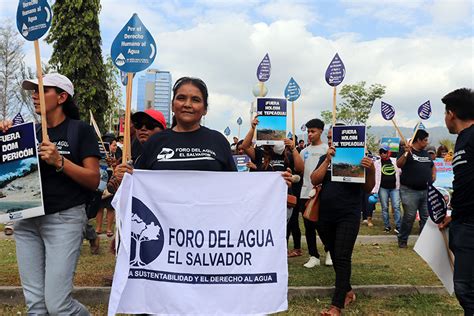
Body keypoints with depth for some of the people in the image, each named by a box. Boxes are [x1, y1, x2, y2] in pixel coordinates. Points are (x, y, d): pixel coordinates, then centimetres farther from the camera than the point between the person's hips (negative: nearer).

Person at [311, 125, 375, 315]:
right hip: (325, 217, 5)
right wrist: (328, 160, -11)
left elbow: (367, 189, -4)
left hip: (348, 217, -5)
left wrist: (371, 170, -23)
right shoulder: (325, 158, 10)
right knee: (335, 257, 14)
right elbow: (314, 180, -3)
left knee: (342, 258, -9)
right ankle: (347, 291, 32)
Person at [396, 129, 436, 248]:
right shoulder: (407, 151, -4)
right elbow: (399, 165, -20)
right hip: (410, 191, -7)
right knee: (409, 217, -6)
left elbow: (432, 165, 34)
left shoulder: (425, 153, 18)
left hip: (426, 190, 7)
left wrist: (433, 175, 16)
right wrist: (406, 153, -33)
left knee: (426, 217, 8)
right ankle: (402, 240, 9)